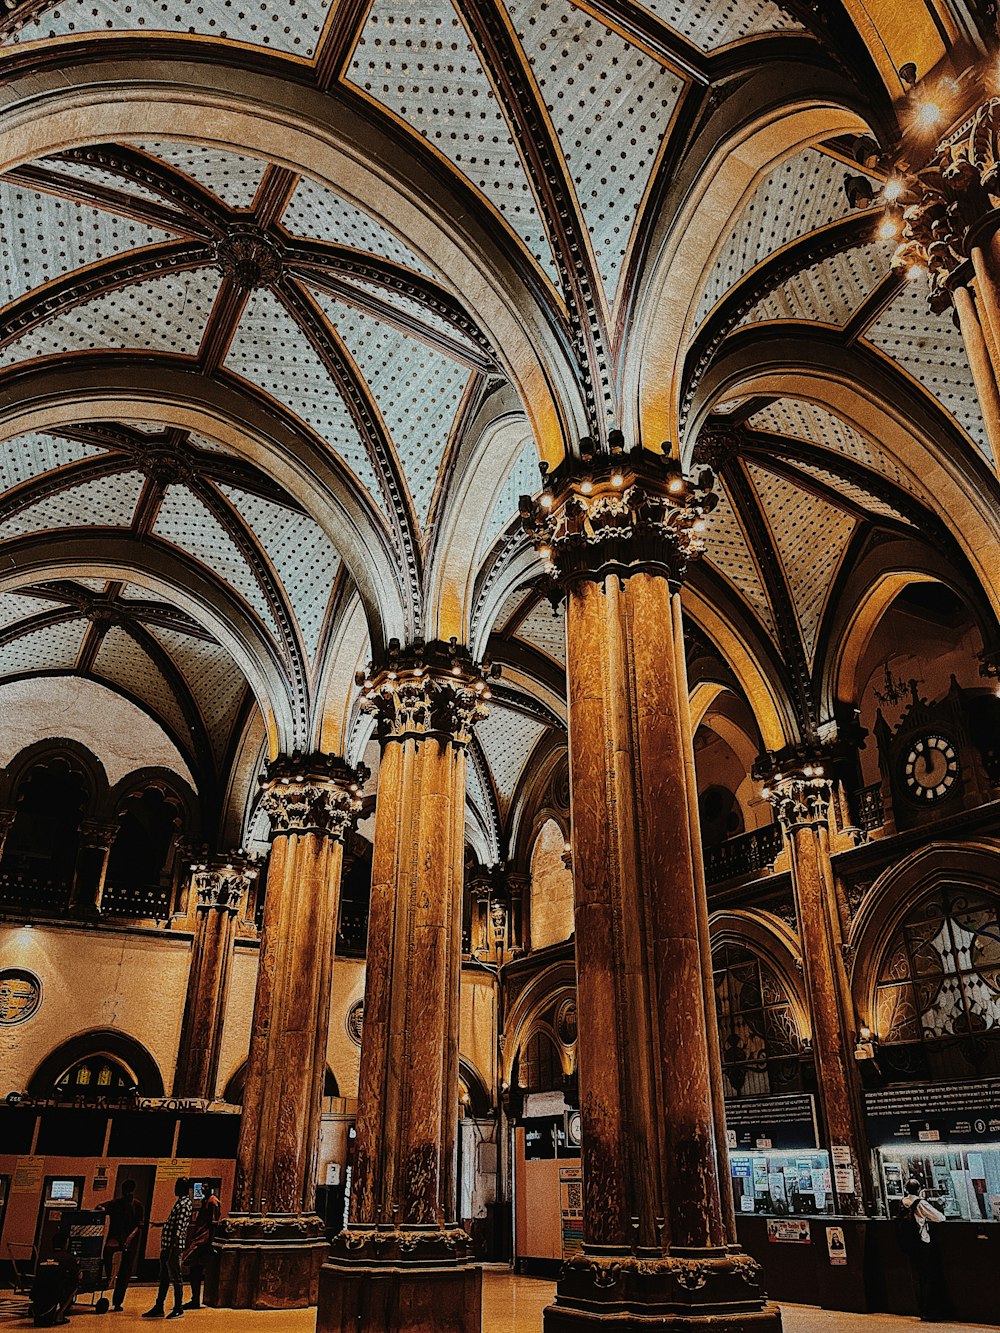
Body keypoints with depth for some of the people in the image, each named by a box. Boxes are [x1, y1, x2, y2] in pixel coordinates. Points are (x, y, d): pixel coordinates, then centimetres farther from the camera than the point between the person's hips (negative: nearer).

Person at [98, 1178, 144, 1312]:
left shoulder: (137, 1205, 3)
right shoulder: (115, 1203, 5)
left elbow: (139, 1225, -2)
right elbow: (100, 1207, -3)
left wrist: (131, 1236, -19)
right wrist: (102, 1208, -27)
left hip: (131, 1240, 0)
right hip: (115, 1237, 0)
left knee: (125, 1271, -1)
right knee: (108, 1250, -35)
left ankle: (117, 1302, 9)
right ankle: (108, 1276, -15)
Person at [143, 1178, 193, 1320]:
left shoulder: (184, 1204, -18)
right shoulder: (180, 1202, 14)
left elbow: (179, 1229, -23)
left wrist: (171, 1249, -24)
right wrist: (161, 1224, 36)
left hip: (174, 1246, -10)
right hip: (167, 1245, 10)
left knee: (175, 1278, -1)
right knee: (164, 1277, 15)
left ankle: (178, 1309, 8)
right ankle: (159, 1308, 22)